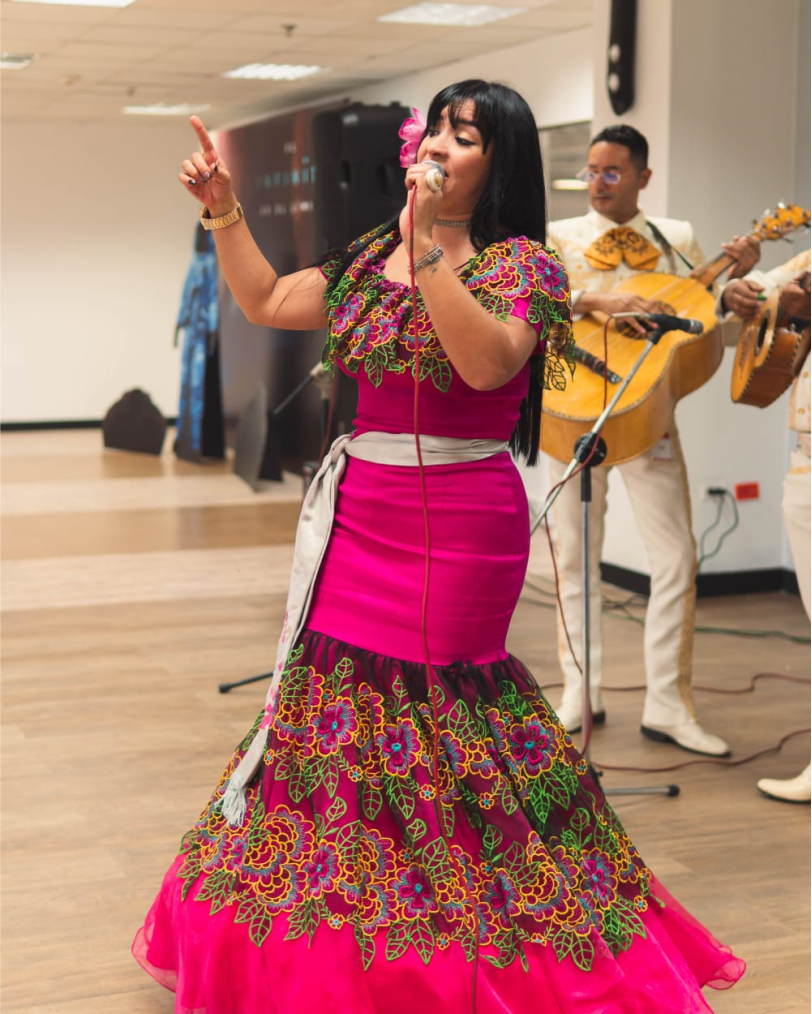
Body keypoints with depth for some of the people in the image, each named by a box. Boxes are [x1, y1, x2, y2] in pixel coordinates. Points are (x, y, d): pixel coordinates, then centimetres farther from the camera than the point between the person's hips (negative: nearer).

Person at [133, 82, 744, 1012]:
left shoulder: (520, 264, -7)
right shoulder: (372, 256, 12)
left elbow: (488, 360, -25)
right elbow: (267, 302, 19)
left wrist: (429, 250, -27)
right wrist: (223, 211, 11)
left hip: (458, 528, -6)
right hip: (357, 515, 6)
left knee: (429, 716, 0)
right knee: (343, 700, 10)